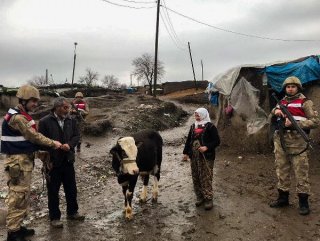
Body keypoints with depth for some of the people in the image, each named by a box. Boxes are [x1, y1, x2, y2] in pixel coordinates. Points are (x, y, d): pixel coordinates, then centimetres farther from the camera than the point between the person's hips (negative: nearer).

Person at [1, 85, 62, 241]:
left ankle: (17, 227, 28)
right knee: (18, 196, -4)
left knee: (23, 195, 17)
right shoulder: (17, 117, -19)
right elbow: (34, 136, -17)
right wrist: (53, 143, -6)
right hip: (18, 161, -10)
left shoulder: (23, 116, 14)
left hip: (24, 159, 10)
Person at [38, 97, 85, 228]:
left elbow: (76, 136, 7)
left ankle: (72, 212, 34)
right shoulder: (45, 122, -11)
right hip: (52, 162, -5)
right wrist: (46, 160, -15)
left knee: (71, 189, 16)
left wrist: (69, 144, -15)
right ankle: (54, 218, 22)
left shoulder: (71, 121, 5)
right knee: (53, 191, 8)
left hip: (68, 160, 5)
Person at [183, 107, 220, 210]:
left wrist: (207, 147, -21)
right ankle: (200, 197, 25)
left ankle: (208, 199, 8)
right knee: (195, 178, 11)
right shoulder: (193, 126, 12)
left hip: (206, 157, -6)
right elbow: (188, 140, 17)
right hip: (194, 157, 6)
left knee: (206, 178, -4)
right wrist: (186, 153, 11)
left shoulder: (210, 127, -7)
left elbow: (217, 141, -9)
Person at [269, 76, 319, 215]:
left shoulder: (305, 102, -1)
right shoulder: (282, 102, 17)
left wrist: (295, 123, -17)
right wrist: (275, 111, -1)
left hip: (297, 142, -6)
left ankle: (303, 202, 6)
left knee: (301, 172, -2)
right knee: (281, 171, 11)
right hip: (280, 141, 6)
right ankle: (283, 198, 23)